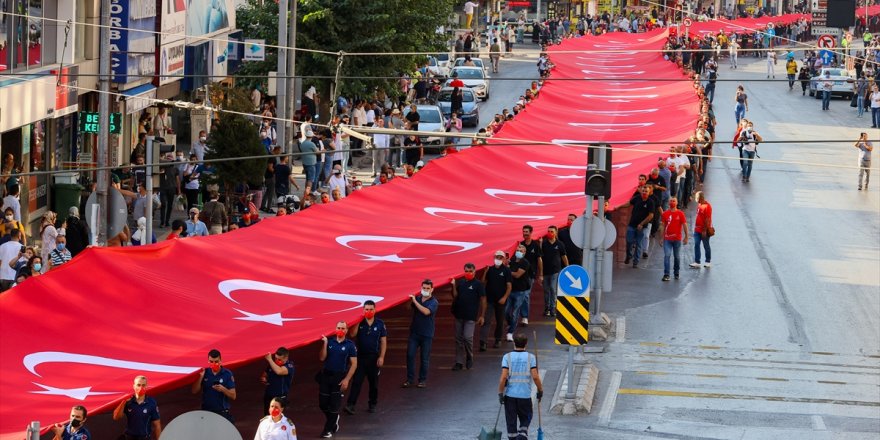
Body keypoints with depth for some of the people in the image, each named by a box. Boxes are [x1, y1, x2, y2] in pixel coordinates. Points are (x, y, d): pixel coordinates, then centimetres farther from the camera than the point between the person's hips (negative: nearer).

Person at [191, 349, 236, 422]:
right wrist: (200, 377, -13)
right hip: (206, 412, 3)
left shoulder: (227, 374, -3)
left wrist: (223, 389, -22)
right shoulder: (204, 373, 4)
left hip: (222, 412, -3)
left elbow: (233, 396, -3)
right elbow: (194, 391, 0)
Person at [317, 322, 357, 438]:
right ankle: (334, 420, 32)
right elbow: (322, 358, -2)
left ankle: (329, 429, 11)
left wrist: (346, 380, -12)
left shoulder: (350, 345, -4)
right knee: (323, 403, 5)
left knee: (334, 404, 0)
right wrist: (325, 344, -12)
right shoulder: (330, 342, 3)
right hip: (325, 376, 3)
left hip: (339, 377, -3)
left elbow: (354, 364, -5)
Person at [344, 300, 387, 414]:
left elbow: (383, 341, 0)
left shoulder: (380, 324, -1)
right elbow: (352, 334, -15)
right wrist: (358, 321, -17)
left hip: (374, 357, 1)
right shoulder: (359, 322, -2)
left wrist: (381, 357, -6)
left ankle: (372, 404, 24)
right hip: (360, 356, -1)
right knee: (356, 381, -7)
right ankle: (350, 405, -11)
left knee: (373, 382, 11)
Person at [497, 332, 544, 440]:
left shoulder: (507, 357, -5)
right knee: (525, 419, 14)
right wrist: (540, 391, 3)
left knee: (511, 421, 10)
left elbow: (503, 377, -11)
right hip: (525, 394, 0)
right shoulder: (531, 357, -4)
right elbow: (535, 376, -10)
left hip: (510, 395, 0)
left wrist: (500, 393, -4)